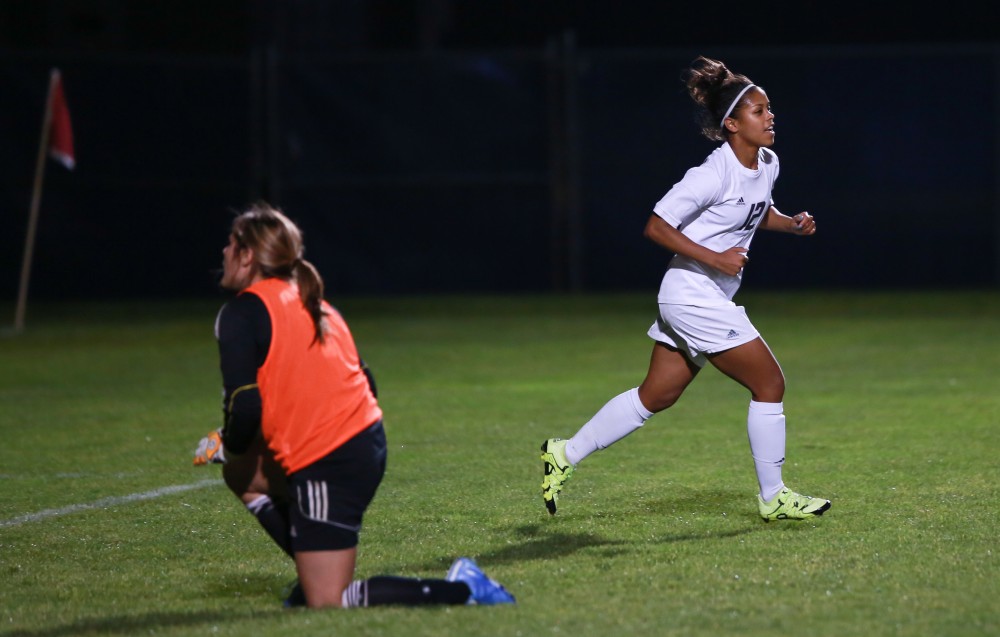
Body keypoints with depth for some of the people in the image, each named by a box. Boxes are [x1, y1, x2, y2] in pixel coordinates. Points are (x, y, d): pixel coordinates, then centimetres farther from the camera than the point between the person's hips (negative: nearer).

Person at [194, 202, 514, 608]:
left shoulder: (241, 313, -8)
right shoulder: (313, 303, 16)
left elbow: (245, 409, -17)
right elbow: (365, 382, 17)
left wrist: (229, 447, 6)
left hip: (329, 467, -9)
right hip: (366, 441, 9)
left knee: (326, 603, -3)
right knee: (243, 476, 28)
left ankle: (460, 589, -11)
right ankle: (318, 577, 19)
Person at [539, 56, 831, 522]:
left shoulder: (767, 164, 6)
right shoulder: (714, 175, -21)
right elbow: (656, 226, -18)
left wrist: (792, 223, 6)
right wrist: (713, 257, -24)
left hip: (706, 301, 9)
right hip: (695, 297, -9)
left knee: (656, 396, 13)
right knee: (770, 384, -4)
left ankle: (565, 454, 22)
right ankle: (772, 497, 7)